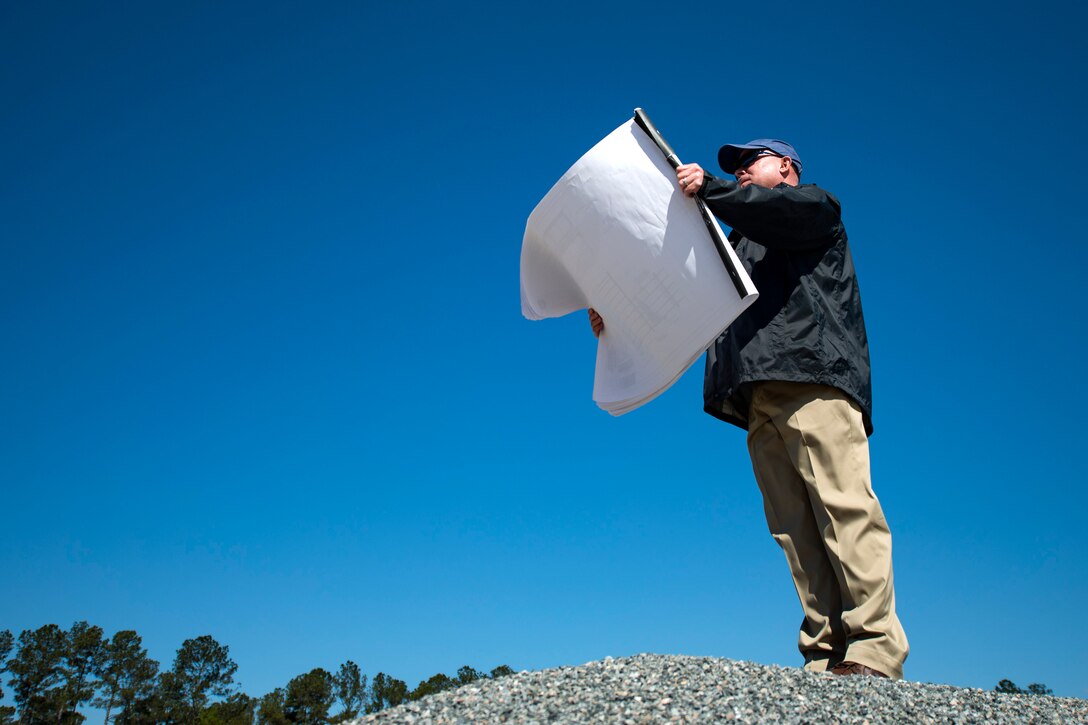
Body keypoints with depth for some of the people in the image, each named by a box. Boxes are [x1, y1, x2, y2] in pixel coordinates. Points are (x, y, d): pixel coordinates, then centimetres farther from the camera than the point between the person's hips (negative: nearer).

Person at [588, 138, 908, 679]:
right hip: (760, 398, 6)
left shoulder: (816, 204, 21)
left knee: (843, 503, -17)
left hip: (814, 376, -6)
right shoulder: (741, 243, 39)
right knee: (793, 524, -6)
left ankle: (875, 648, -20)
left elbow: (785, 210, -4)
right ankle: (825, 655, -10)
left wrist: (709, 188, -14)